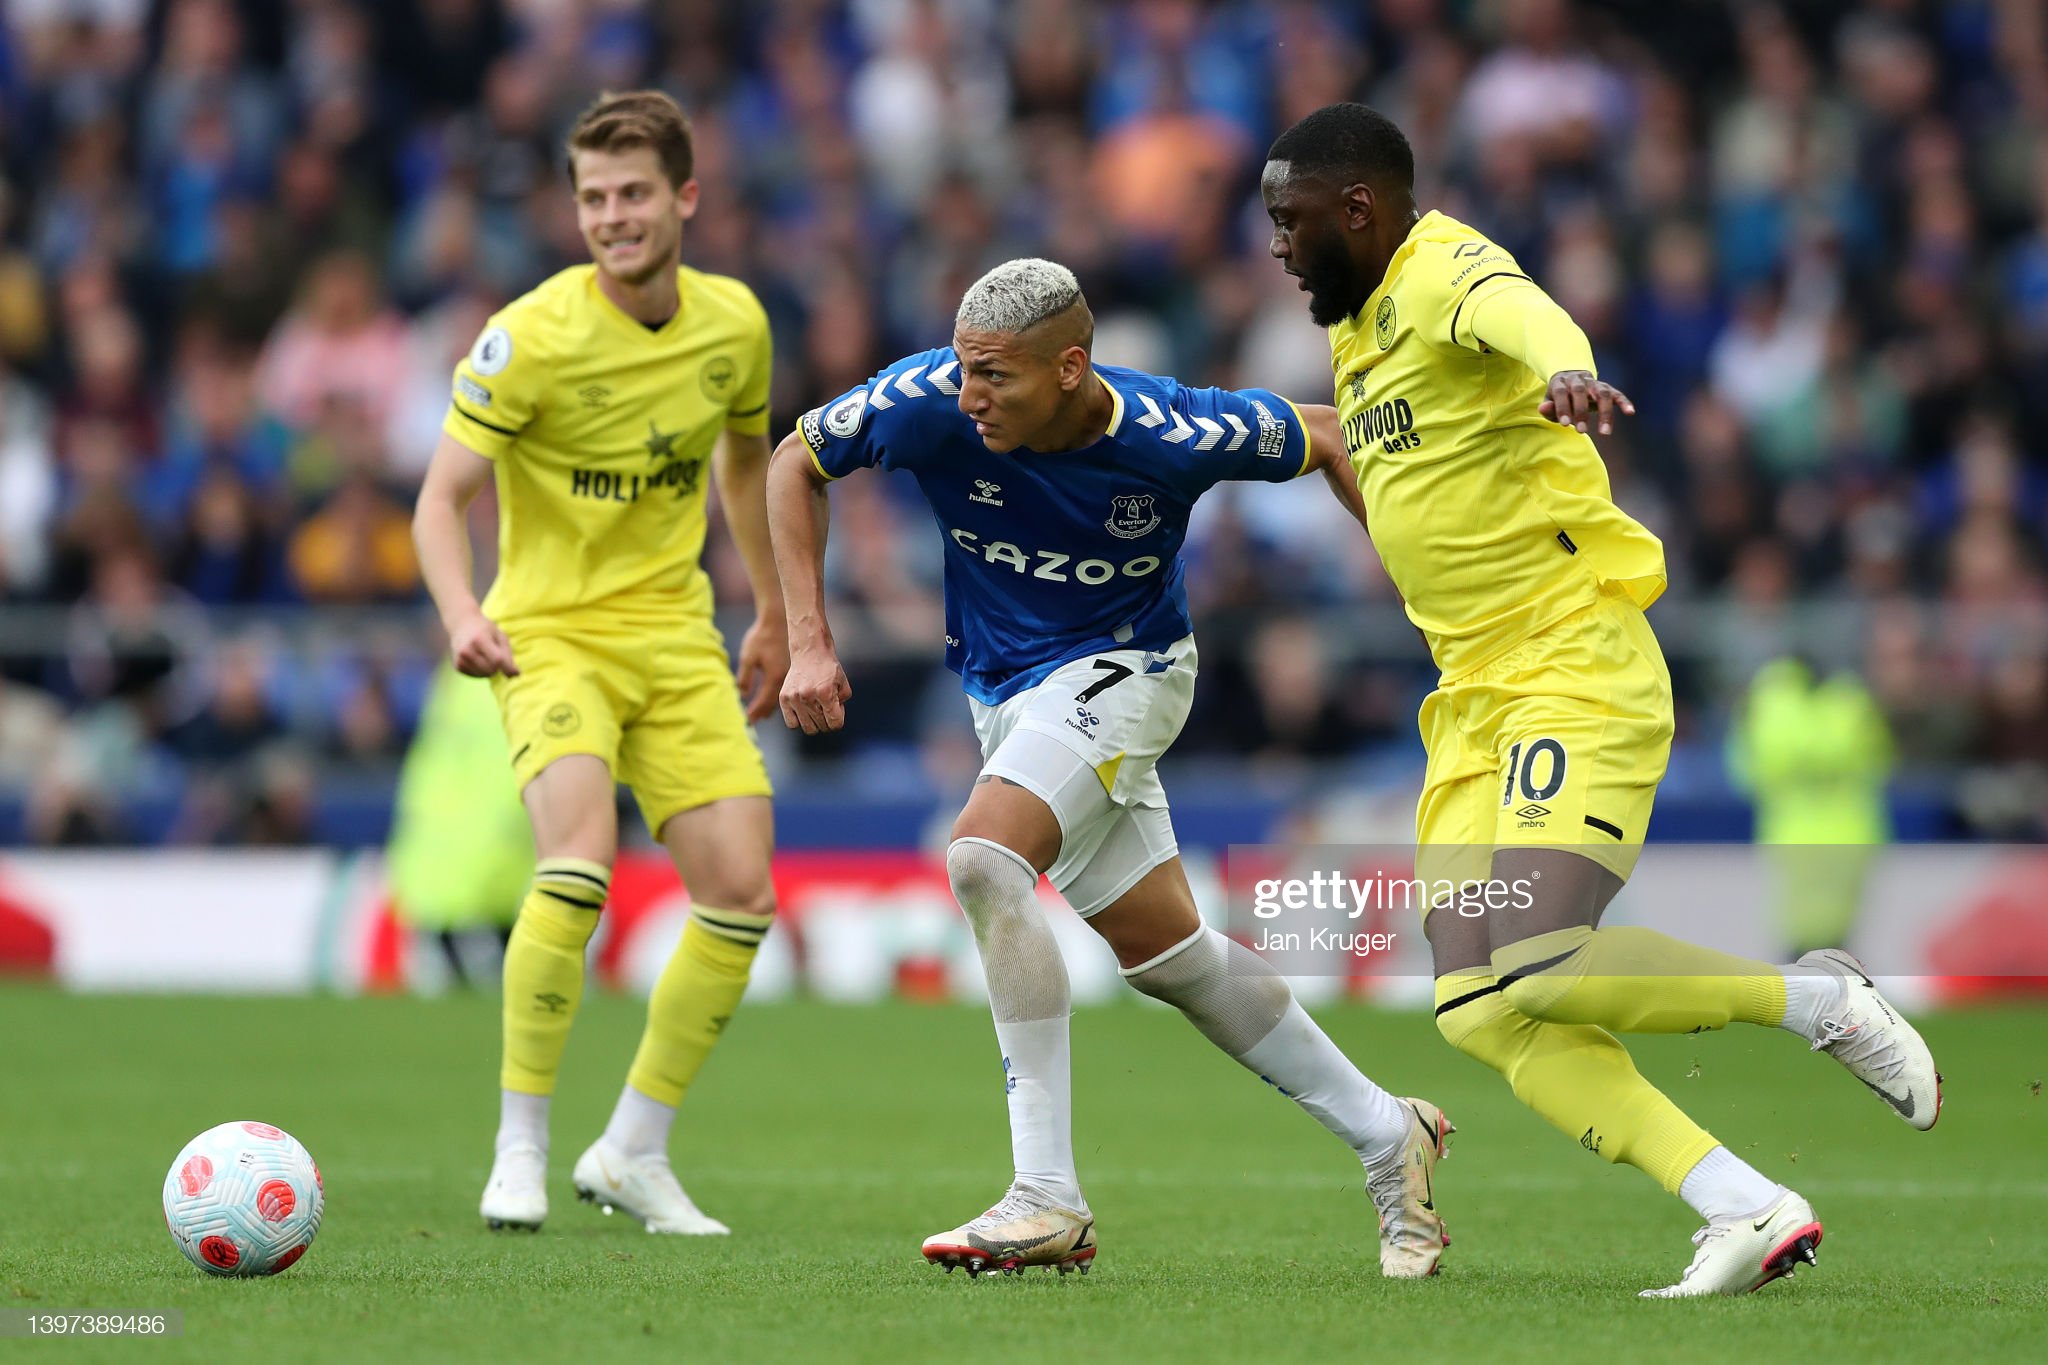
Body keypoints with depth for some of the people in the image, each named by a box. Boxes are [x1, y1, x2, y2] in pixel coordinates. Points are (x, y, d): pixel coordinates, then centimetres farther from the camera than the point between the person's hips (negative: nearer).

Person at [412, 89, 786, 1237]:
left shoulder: (735, 323, 0)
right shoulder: (531, 336, -15)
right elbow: (442, 496, -16)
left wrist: (774, 613, 24)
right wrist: (463, 613, -34)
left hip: (677, 635, 5)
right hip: (551, 634, -5)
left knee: (743, 891, -5)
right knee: (582, 853, -29)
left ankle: (635, 1152, 11)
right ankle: (520, 1148, -17)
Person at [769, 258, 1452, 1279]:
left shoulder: (1172, 435, -26)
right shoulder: (930, 399, -20)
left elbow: (1322, 438, -7)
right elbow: (796, 463, -3)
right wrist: (808, 641, -9)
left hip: (1118, 670, -5)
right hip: (1004, 689, 5)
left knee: (983, 856, -29)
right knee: (1166, 954, 9)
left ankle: (1047, 1197, -29)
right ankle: (1385, 1136, 27)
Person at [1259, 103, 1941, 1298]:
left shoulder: (1446, 276, -13)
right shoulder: (1357, 330, 17)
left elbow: (1517, 312, -41)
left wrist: (1564, 367, -60)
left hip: (1579, 674, -9)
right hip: (1474, 704, 9)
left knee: (1543, 966, -24)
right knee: (1483, 1016, -7)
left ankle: (1820, 1001, -1)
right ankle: (1752, 1214, -8)